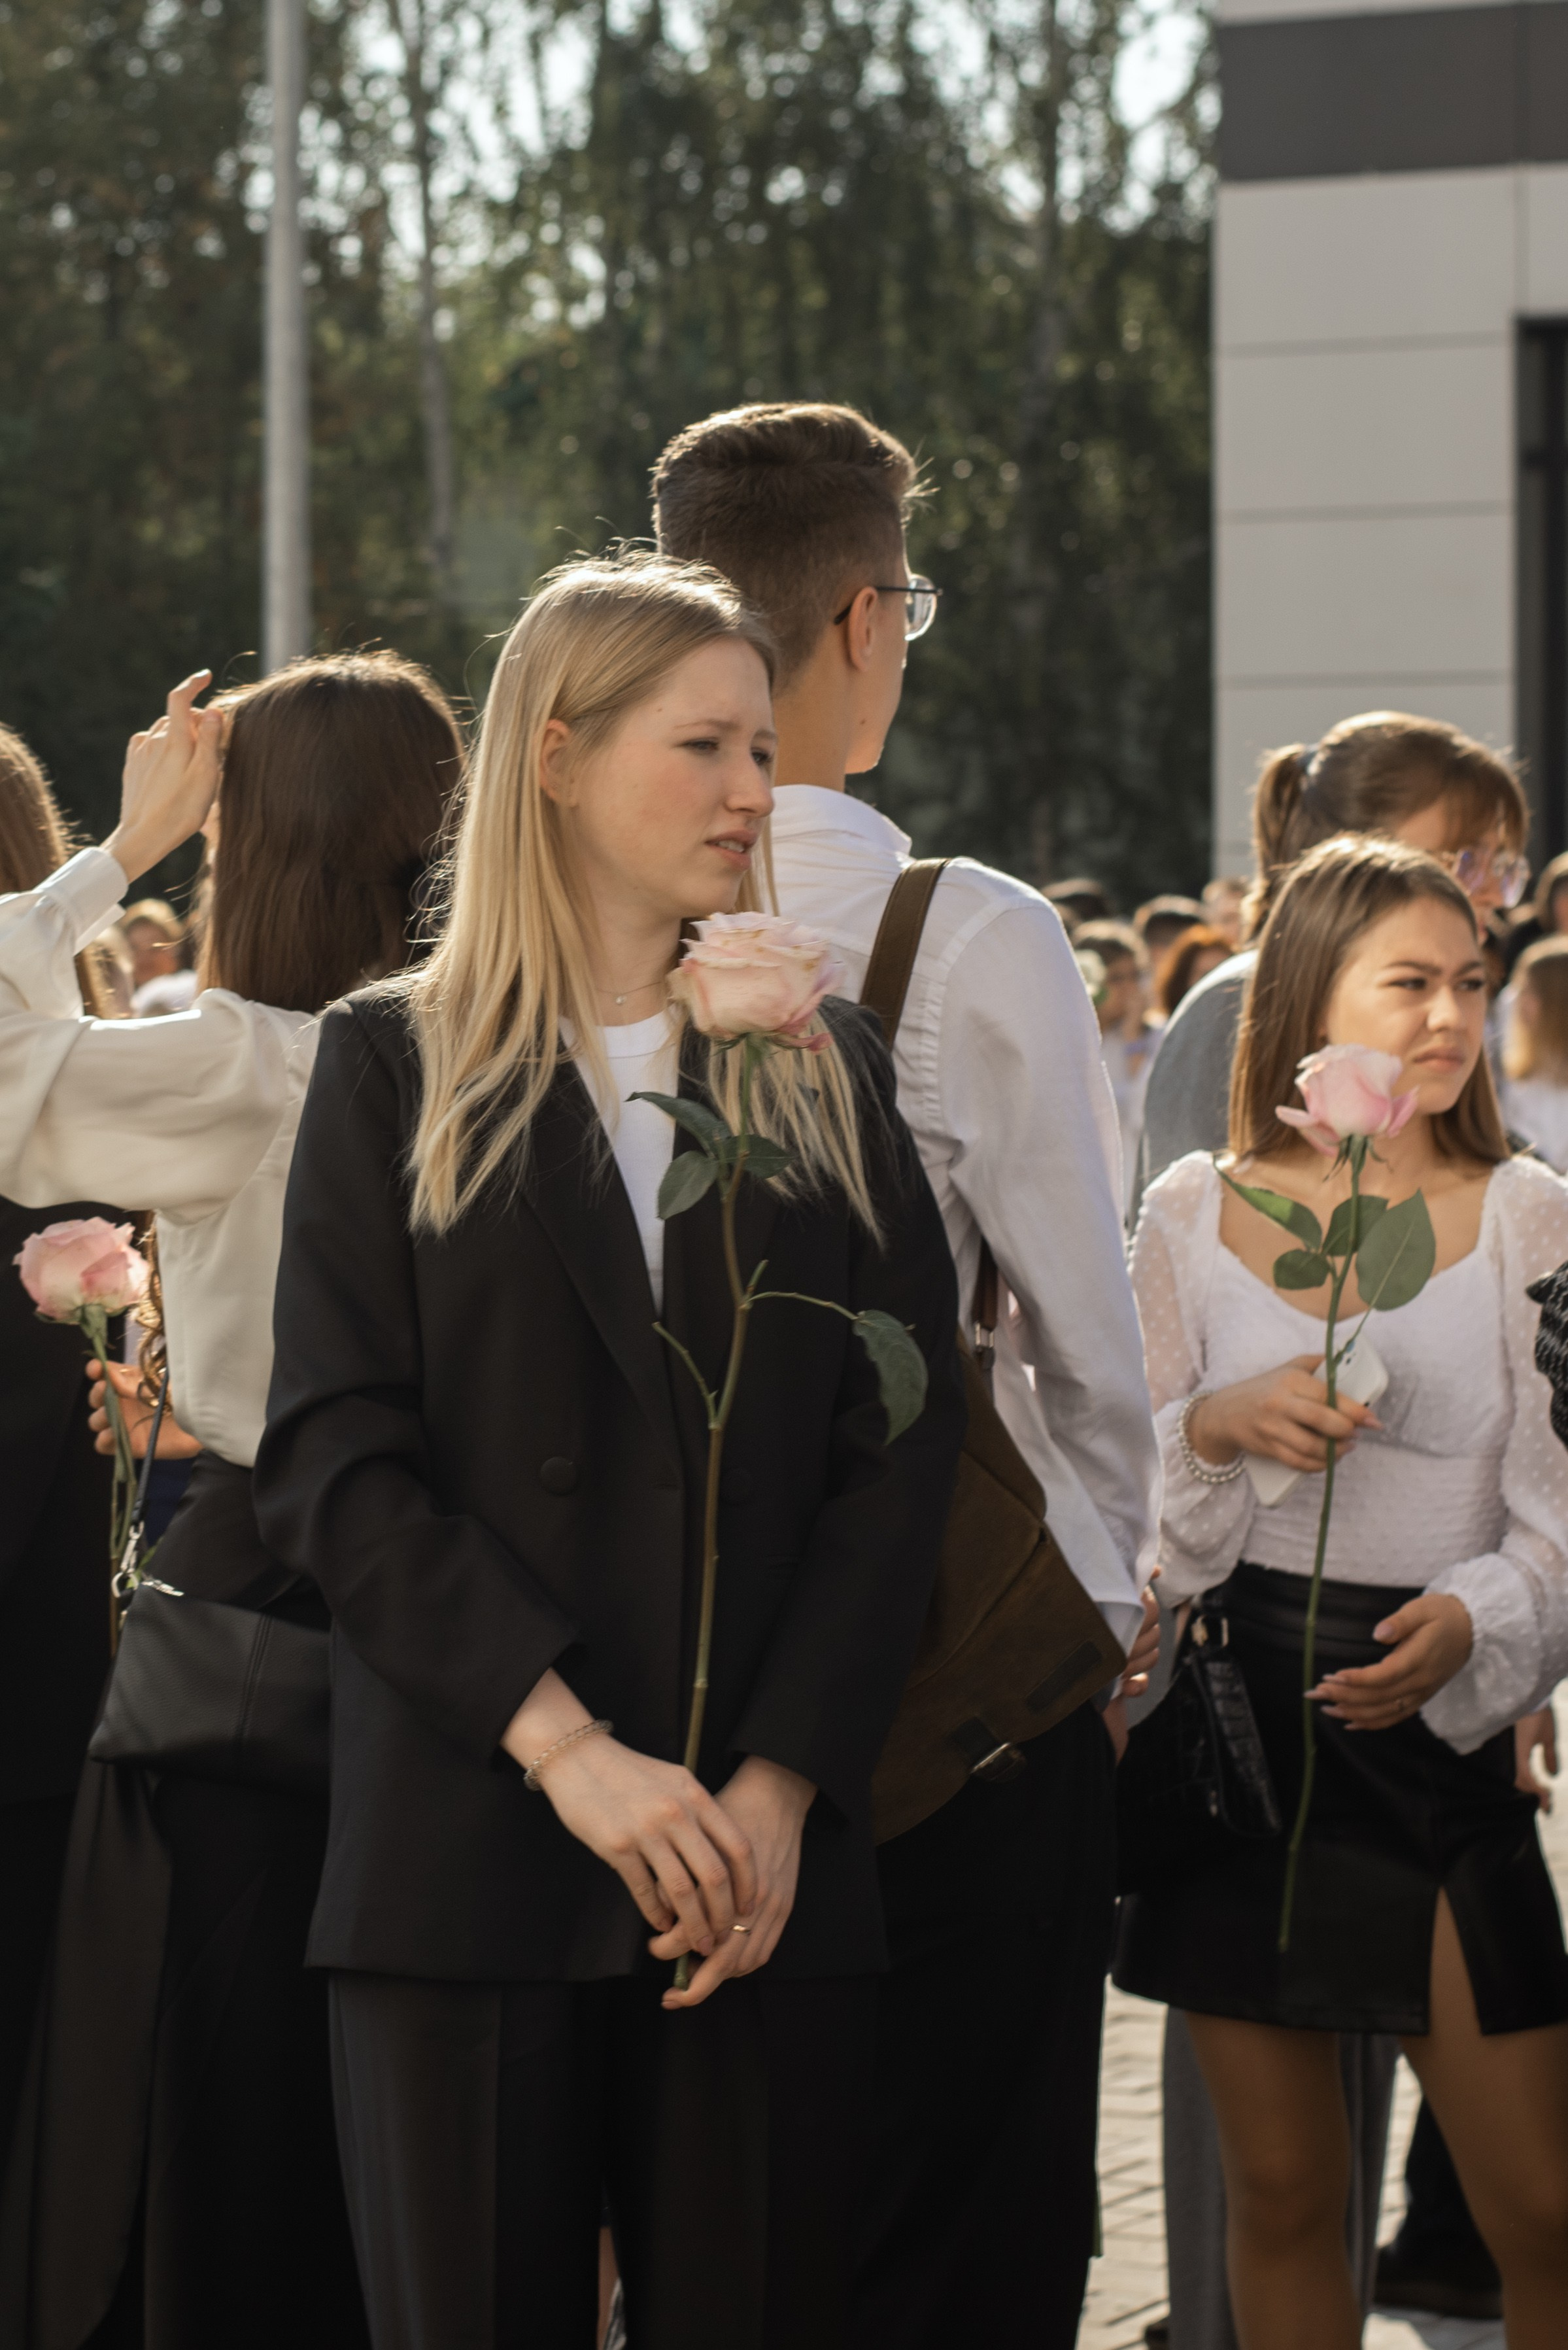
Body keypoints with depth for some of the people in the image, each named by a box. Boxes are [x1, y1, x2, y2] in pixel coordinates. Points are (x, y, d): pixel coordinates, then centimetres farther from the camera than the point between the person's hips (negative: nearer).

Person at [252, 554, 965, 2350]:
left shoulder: (827, 1078, 13)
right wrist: (567, 1746, -15)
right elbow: (329, 1462, -4)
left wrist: (778, 1786, -9)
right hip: (464, 1865, -2)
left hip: (767, 1866, 2)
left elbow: (897, 1455, 5)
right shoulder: (397, 1065, 6)